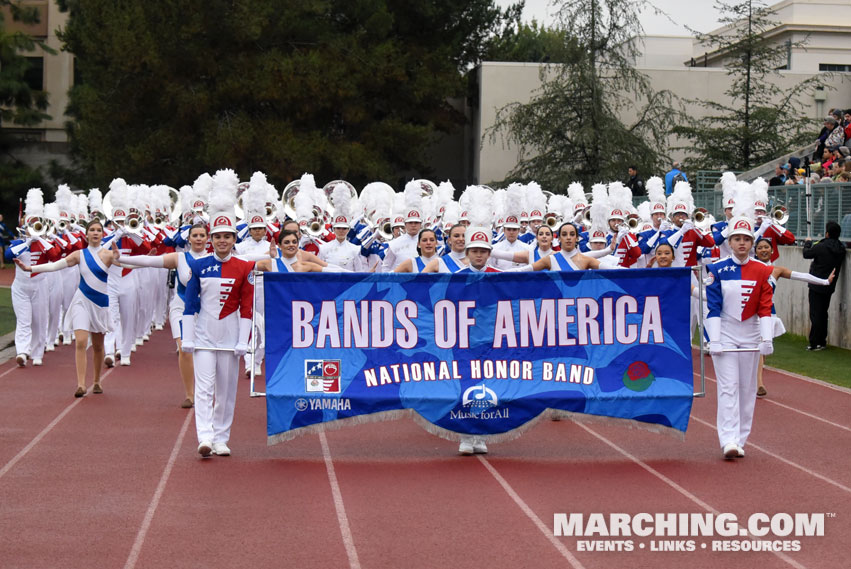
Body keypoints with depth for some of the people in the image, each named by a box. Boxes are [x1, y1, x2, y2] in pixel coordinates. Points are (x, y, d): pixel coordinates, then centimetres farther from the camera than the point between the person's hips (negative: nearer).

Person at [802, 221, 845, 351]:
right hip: (830, 286, 6)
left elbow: (806, 254, -2)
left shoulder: (820, 247, -19)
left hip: (817, 286, -6)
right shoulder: (841, 250, 1)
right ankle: (822, 342, 20)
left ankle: (815, 343, -3)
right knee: (823, 314, 16)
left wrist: (808, 242, 18)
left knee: (815, 315, -3)